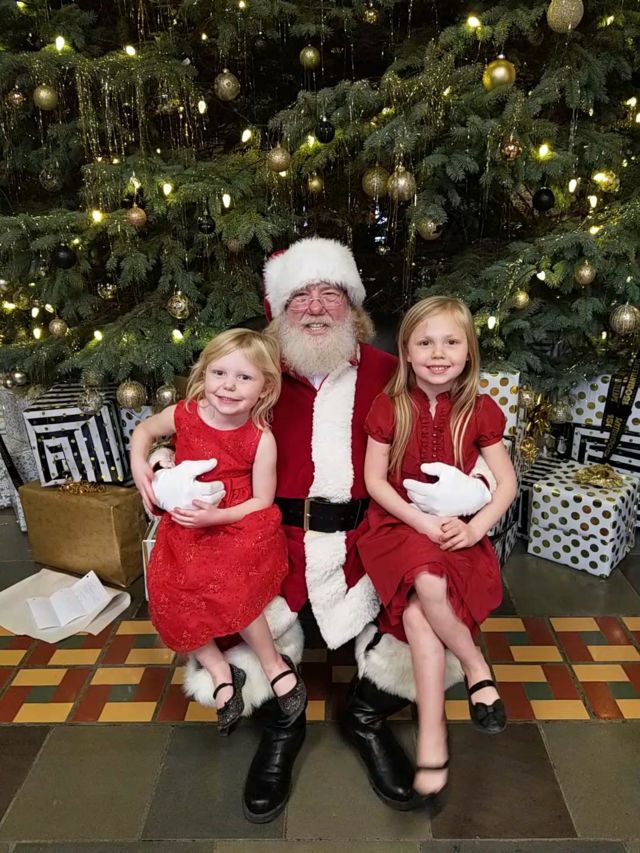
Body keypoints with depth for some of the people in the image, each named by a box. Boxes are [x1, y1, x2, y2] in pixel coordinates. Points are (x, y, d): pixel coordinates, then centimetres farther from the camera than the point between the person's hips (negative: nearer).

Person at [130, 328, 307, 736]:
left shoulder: (261, 439, -13)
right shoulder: (184, 415, -6)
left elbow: (262, 501, -8)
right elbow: (144, 430, 16)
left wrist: (217, 516, -23)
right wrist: (139, 467, -1)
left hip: (240, 524, -4)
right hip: (184, 526, 4)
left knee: (225, 586, -27)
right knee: (167, 592, -15)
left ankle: (275, 664, -1)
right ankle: (221, 672, 4)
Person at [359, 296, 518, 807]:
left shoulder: (479, 411, 0)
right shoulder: (389, 407, -2)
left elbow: (507, 482, 2)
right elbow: (374, 480, -3)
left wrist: (475, 528, -14)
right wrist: (421, 520, -15)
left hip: (457, 529, 0)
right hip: (398, 523, 0)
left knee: (417, 614, -26)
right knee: (428, 587, -31)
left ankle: (431, 740, -9)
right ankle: (478, 669, -5)